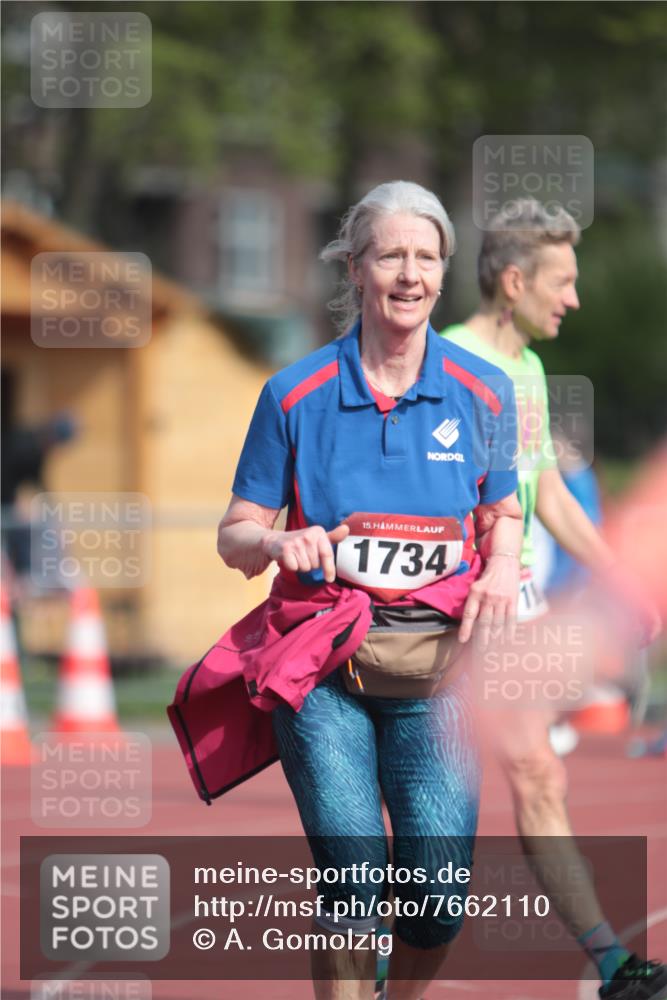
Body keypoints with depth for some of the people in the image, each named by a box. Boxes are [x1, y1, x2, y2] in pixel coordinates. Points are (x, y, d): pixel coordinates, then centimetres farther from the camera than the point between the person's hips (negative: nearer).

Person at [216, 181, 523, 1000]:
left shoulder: (481, 393, 6)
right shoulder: (296, 395, 1)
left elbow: (502, 511, 19)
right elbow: (235, 533, 5)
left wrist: (502, 572, -3)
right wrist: (278, 543, -18)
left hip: (435, 661, 1)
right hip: (321, 657, -1)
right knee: (351, 866, -15)